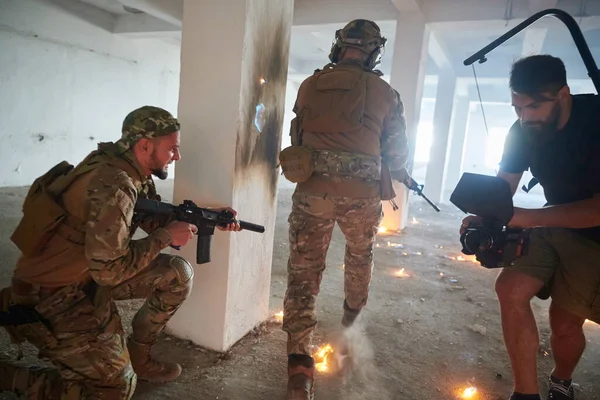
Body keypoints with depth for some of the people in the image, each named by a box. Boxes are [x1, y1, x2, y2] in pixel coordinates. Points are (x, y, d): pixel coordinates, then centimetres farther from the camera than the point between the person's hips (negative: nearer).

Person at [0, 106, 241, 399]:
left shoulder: (134, 172, -2)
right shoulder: (113, 185, -30)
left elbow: (156, 219, 9)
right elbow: (109, 270, -28)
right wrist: (166, 237, -18)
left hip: (89, 274, 9)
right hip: (50, 298, -8)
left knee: (178, 274, 2)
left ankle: (135, 353, 18)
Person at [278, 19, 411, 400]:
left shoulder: (310, 85, 7)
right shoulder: (386, 93, 2)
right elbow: (396, 152, 8)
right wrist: (398, 175, 30)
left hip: (313, 188, 0)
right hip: (362, 193, 1)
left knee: (303, 271, 4)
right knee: (360, 258, 27)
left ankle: (299, 362, 0)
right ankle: (352, 317, 51)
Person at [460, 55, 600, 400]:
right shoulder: (523, 133, -10)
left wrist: (529, 217, -37)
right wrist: (482, 219, -25)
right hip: (558, 225, 5)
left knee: (565, 321, -2)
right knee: (511, 288, -12)